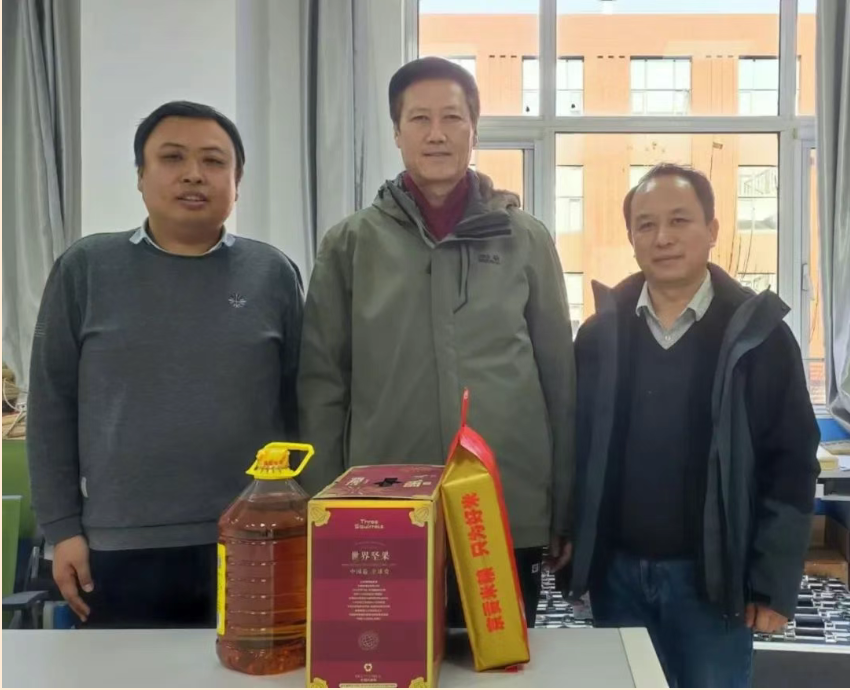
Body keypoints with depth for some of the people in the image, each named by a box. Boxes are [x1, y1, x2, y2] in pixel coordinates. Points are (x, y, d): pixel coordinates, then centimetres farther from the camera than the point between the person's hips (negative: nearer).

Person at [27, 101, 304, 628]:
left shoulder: (272, 273, 3)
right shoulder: (86, 268, 2)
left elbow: (300, 404, 6)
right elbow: (53, 405, 4)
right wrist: (63, 527, 0)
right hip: (122, 550, 0)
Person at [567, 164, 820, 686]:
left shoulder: (757, 334, -6)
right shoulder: (600, 335, 2)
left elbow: (792, 465, -5)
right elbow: (577, 450, 6)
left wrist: (773, 585, -7)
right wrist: (569, 548, 2)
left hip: (711, 578, -2)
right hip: (618, 573, 3)